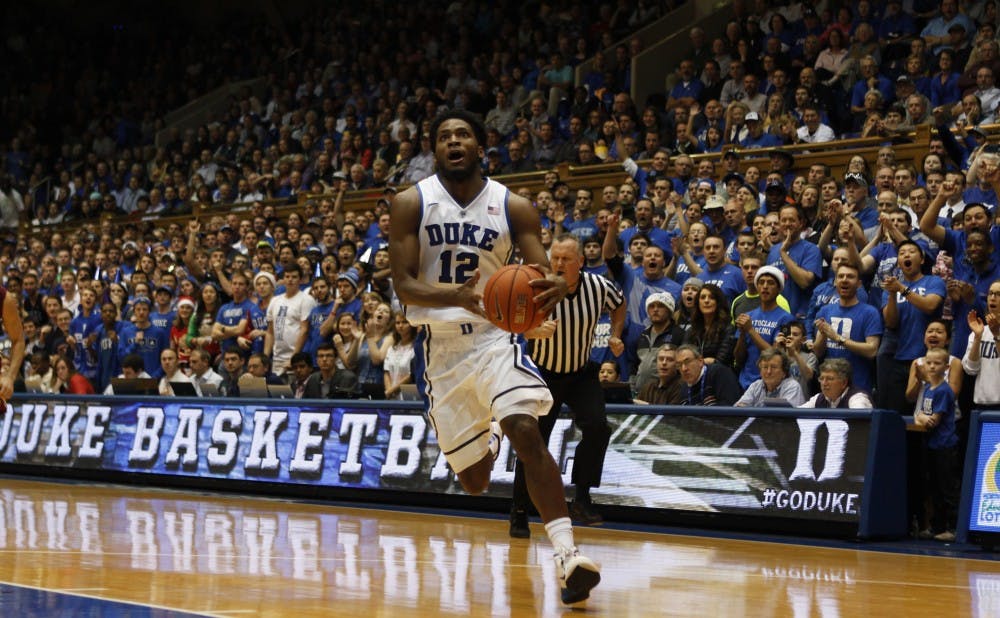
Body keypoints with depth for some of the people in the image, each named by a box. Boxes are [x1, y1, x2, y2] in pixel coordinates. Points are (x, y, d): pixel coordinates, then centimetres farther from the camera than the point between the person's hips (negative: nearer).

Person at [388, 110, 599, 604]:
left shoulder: (514, 207, -3)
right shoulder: (411, 204, -5)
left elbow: (541, 273, -7)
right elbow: (404, 284, -12)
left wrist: (552, 287, -33)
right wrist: (459, 295, -32)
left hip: (494, 336, -1)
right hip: (440, 345, 1)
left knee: (526, 433, -26)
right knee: (473, 480, 8)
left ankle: (566, 553, -27)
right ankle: (488, 441, 47)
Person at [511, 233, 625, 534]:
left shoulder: (598, 287, -12)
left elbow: (619, 304, 12)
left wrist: (615, 336, -1)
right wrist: (536, 331, -59)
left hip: (581, 373, 2)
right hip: (543, 373, -2)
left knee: (597, 427, -20)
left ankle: (581, 500, -9)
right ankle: (519, 513, 11)